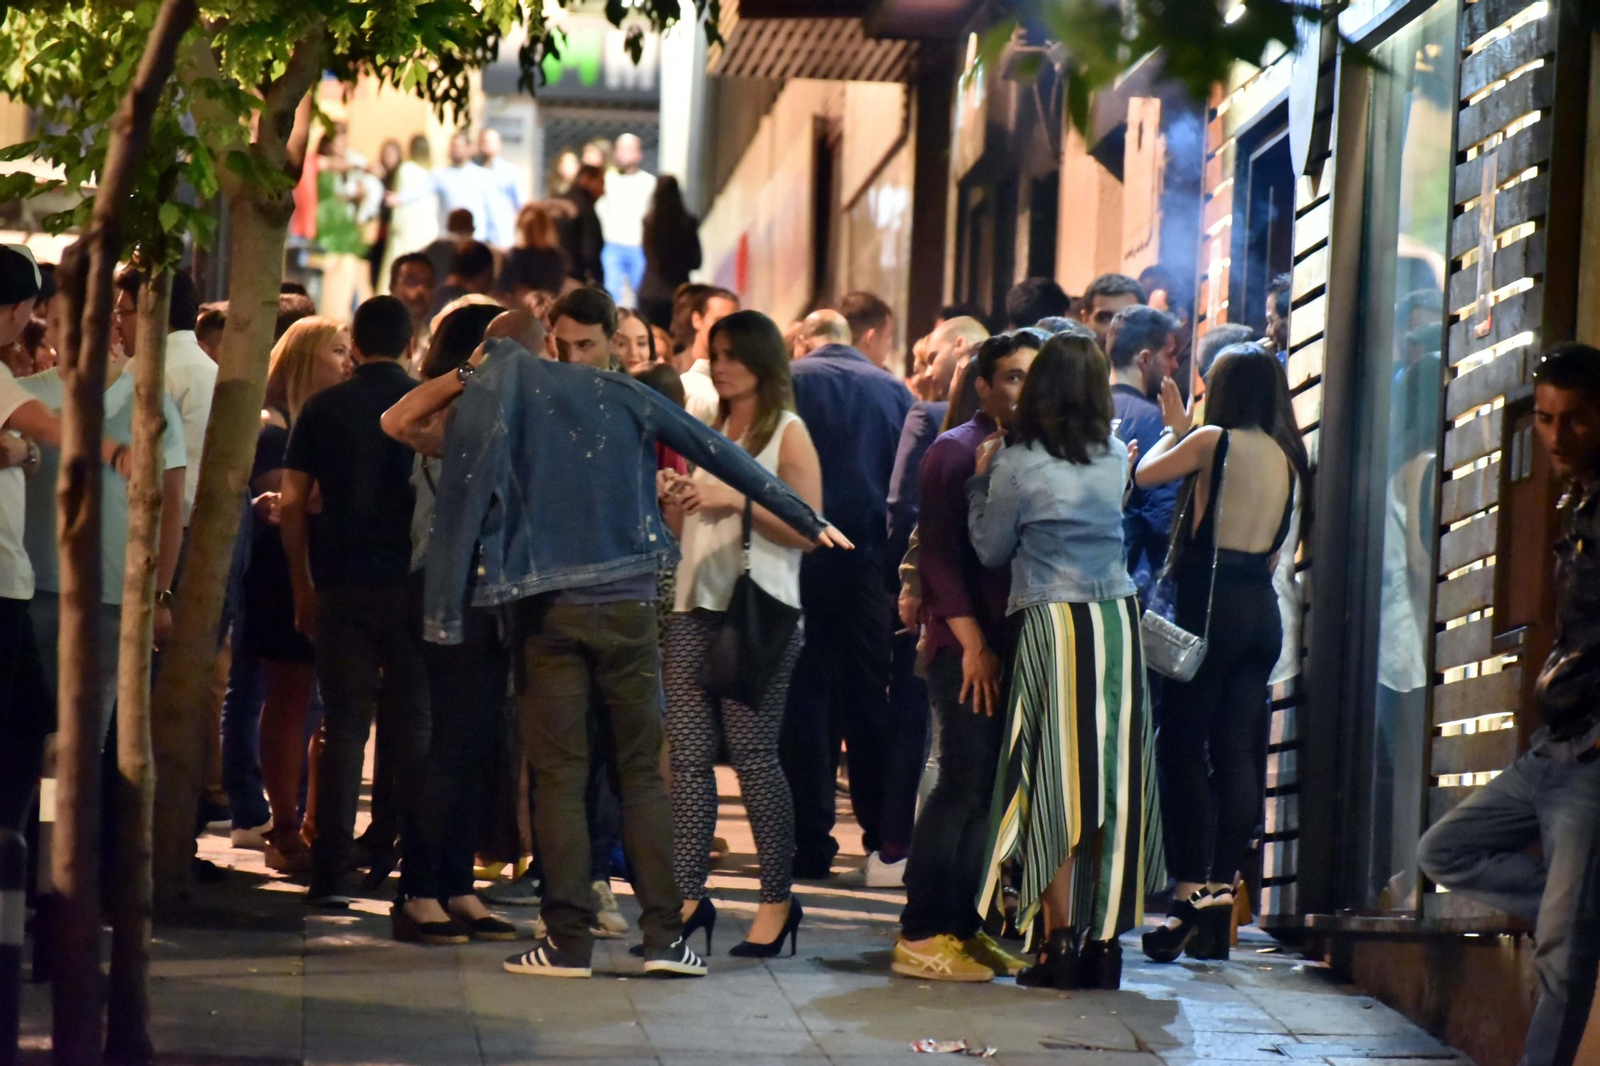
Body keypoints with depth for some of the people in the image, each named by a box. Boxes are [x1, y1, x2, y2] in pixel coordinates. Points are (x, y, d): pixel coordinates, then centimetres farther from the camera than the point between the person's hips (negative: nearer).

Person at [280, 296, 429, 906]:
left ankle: (329, 874, 0)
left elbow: (291, 505, 3)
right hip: (414, 584, -1)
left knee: (343, 730, 4)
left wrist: (303, 591, 9)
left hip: (342, 586, 1)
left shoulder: (323, 410, 4)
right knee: (415, 730, 5)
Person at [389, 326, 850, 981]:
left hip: (547, 610, -1)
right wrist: (808, 521, 12)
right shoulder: (621, 395, 9)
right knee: (642, 770, 6)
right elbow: (720, 455, 8)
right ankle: (664, 934, 0)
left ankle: (568, 939, -1)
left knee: (559, 774, 3)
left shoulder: (487, 400, 5)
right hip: (627, 607, 1)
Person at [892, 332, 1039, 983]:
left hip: (1017, 643, 6)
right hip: (967, 643, -6)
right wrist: (973, 644, -13)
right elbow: (938, 553, -8)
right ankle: (920, 935, -6)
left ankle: (964, 927, 13)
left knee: (997, 787, 6)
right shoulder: (955, 452, -2)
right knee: (968, 782, -10)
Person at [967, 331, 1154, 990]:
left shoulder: (1018, 465, -7)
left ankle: (1060, 943, -3)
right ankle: (1105, 942, 8)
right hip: (1118, 621, 4)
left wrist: (982, 479, 14)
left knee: (1055, 787, 0)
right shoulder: (1116, 461, 5)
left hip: (1051, 627, -4)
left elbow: (990, 549, 3)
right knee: (1111, 782, 6)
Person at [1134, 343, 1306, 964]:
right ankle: (1220, 899, 4)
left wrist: (1173, 430, 18)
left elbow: (1147, 474, 3)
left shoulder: (1214, 440, -8)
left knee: (1184, 745, -3)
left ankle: (1190, 896, -12)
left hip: (1212, 603, -6)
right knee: (1236, 751, 6)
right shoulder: (1285, 454, 10)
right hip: (1263, 608, 6)